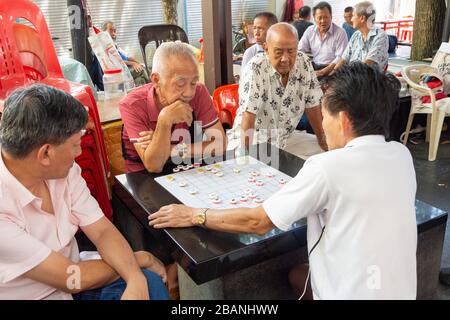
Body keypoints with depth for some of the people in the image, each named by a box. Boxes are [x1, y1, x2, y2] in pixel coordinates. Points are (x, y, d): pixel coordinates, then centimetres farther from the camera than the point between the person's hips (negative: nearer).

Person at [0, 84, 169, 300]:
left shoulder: (65, 171, -10)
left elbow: (102, 231, -7)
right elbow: (72, 279, -22)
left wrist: (136, 277, -24)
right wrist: (140, 259, -11)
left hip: (67, 277, 6)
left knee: (149, 283, -13)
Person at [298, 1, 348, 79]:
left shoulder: (340, 33, -5)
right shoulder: (310, 31, 8)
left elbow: (340, 58, -12)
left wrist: (323, 72, -24)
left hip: (330, 69, -4)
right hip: (313, 67, 4)